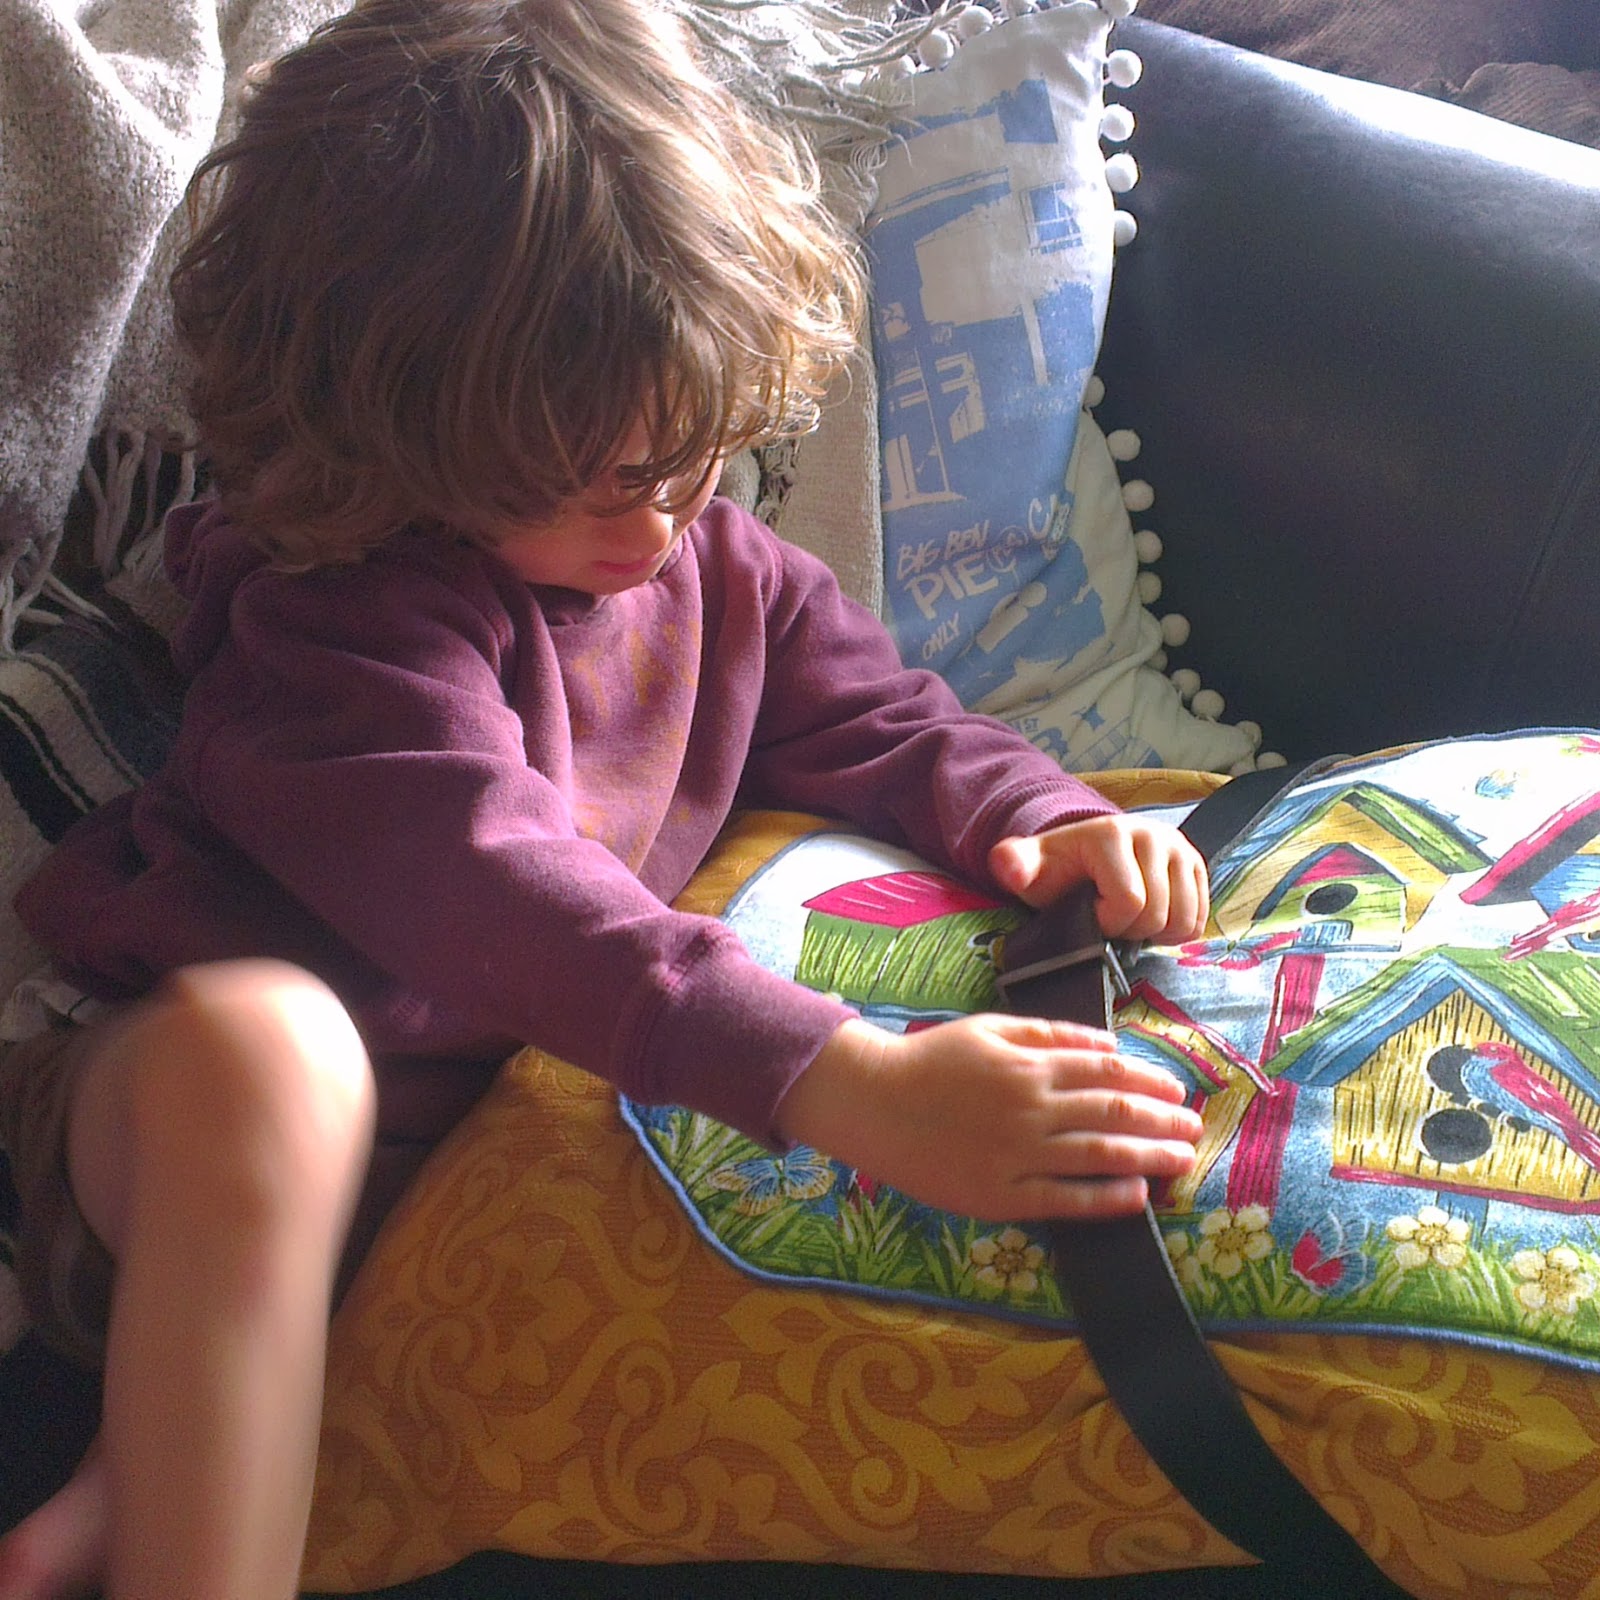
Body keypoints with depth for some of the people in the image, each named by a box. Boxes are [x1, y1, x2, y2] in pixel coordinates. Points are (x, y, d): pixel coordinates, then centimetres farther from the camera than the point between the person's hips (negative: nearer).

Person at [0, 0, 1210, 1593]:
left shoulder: (715, 560, 3)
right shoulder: (336, 621, -22)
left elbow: (880, 722, 13)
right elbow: (486, 888, -37)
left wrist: (1053, 821, -11)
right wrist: (846, 1085, -48)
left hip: (449, 1119, 8)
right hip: (169, 1092, -7)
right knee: (258, 1045, -42)